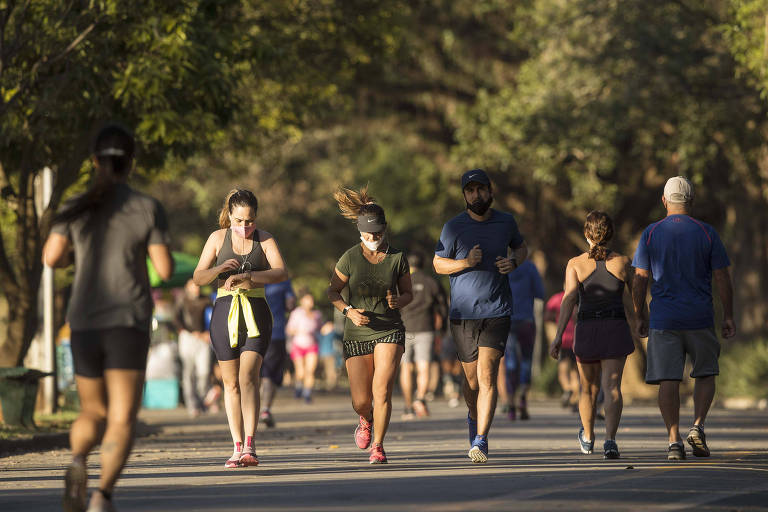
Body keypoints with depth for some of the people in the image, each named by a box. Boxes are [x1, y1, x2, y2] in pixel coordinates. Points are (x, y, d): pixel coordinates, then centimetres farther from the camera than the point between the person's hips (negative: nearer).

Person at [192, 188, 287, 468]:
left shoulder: (265, 240, 2)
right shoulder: (218, 238, 5)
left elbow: (281, 273, -13)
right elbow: (198, 278, 3)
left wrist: (246, 276, -26)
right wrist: (219, 269, -18)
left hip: (255, 313, -2)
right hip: (225, 311, 2)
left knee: (248, 376, -16)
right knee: (231, 382, 3)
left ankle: (249, 447, -22)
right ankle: (238, 447, 8)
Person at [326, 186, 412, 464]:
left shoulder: (397, 258, -4)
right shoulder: (350, 258, -7)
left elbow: (408, 293, 8)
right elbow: (333, 291, 4)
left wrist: (398, 301, -15)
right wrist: (349, 311, -14)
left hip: (390, 331, 0)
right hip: (357, 334, 0)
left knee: (382, 391, -17)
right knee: (361, 401, -1)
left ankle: (378, 446, 0)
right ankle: (366, 421, 37)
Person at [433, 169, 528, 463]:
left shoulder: (505, 222, 4)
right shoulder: (454, 227, -2)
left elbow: (521, 247, 22)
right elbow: (438, 263, 5)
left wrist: (513, 262, -1)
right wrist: (465, 262, -14)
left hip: (496, 313, 0)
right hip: (463, 314, 0)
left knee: (487, 376, -13)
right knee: (472, 379, 10)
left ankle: (480, 441, -14)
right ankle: (474, 418, 42)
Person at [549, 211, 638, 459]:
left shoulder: (576, 264, -4)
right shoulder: (622, 262, -1)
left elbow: (569, 299, -14)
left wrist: (558, 336, -17)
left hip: (586, 329, 1)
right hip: (616, 328, -1)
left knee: (589, 387, 19)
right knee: (612, 386, -8)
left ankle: (588, 438, 39)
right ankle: (610, 439, -28)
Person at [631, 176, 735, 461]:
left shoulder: (650, 234, 1)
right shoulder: (706, 233, 0)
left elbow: (640, 281, 0)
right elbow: (722, 279, -1)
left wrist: (641, 317, 10)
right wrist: (728, 317, 7)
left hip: (663, 320, 0)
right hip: (700, 319, 0)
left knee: (668, 380, 1)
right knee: (705, 374, 16)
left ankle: (674, 440, -6)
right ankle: (698, 426, -2)